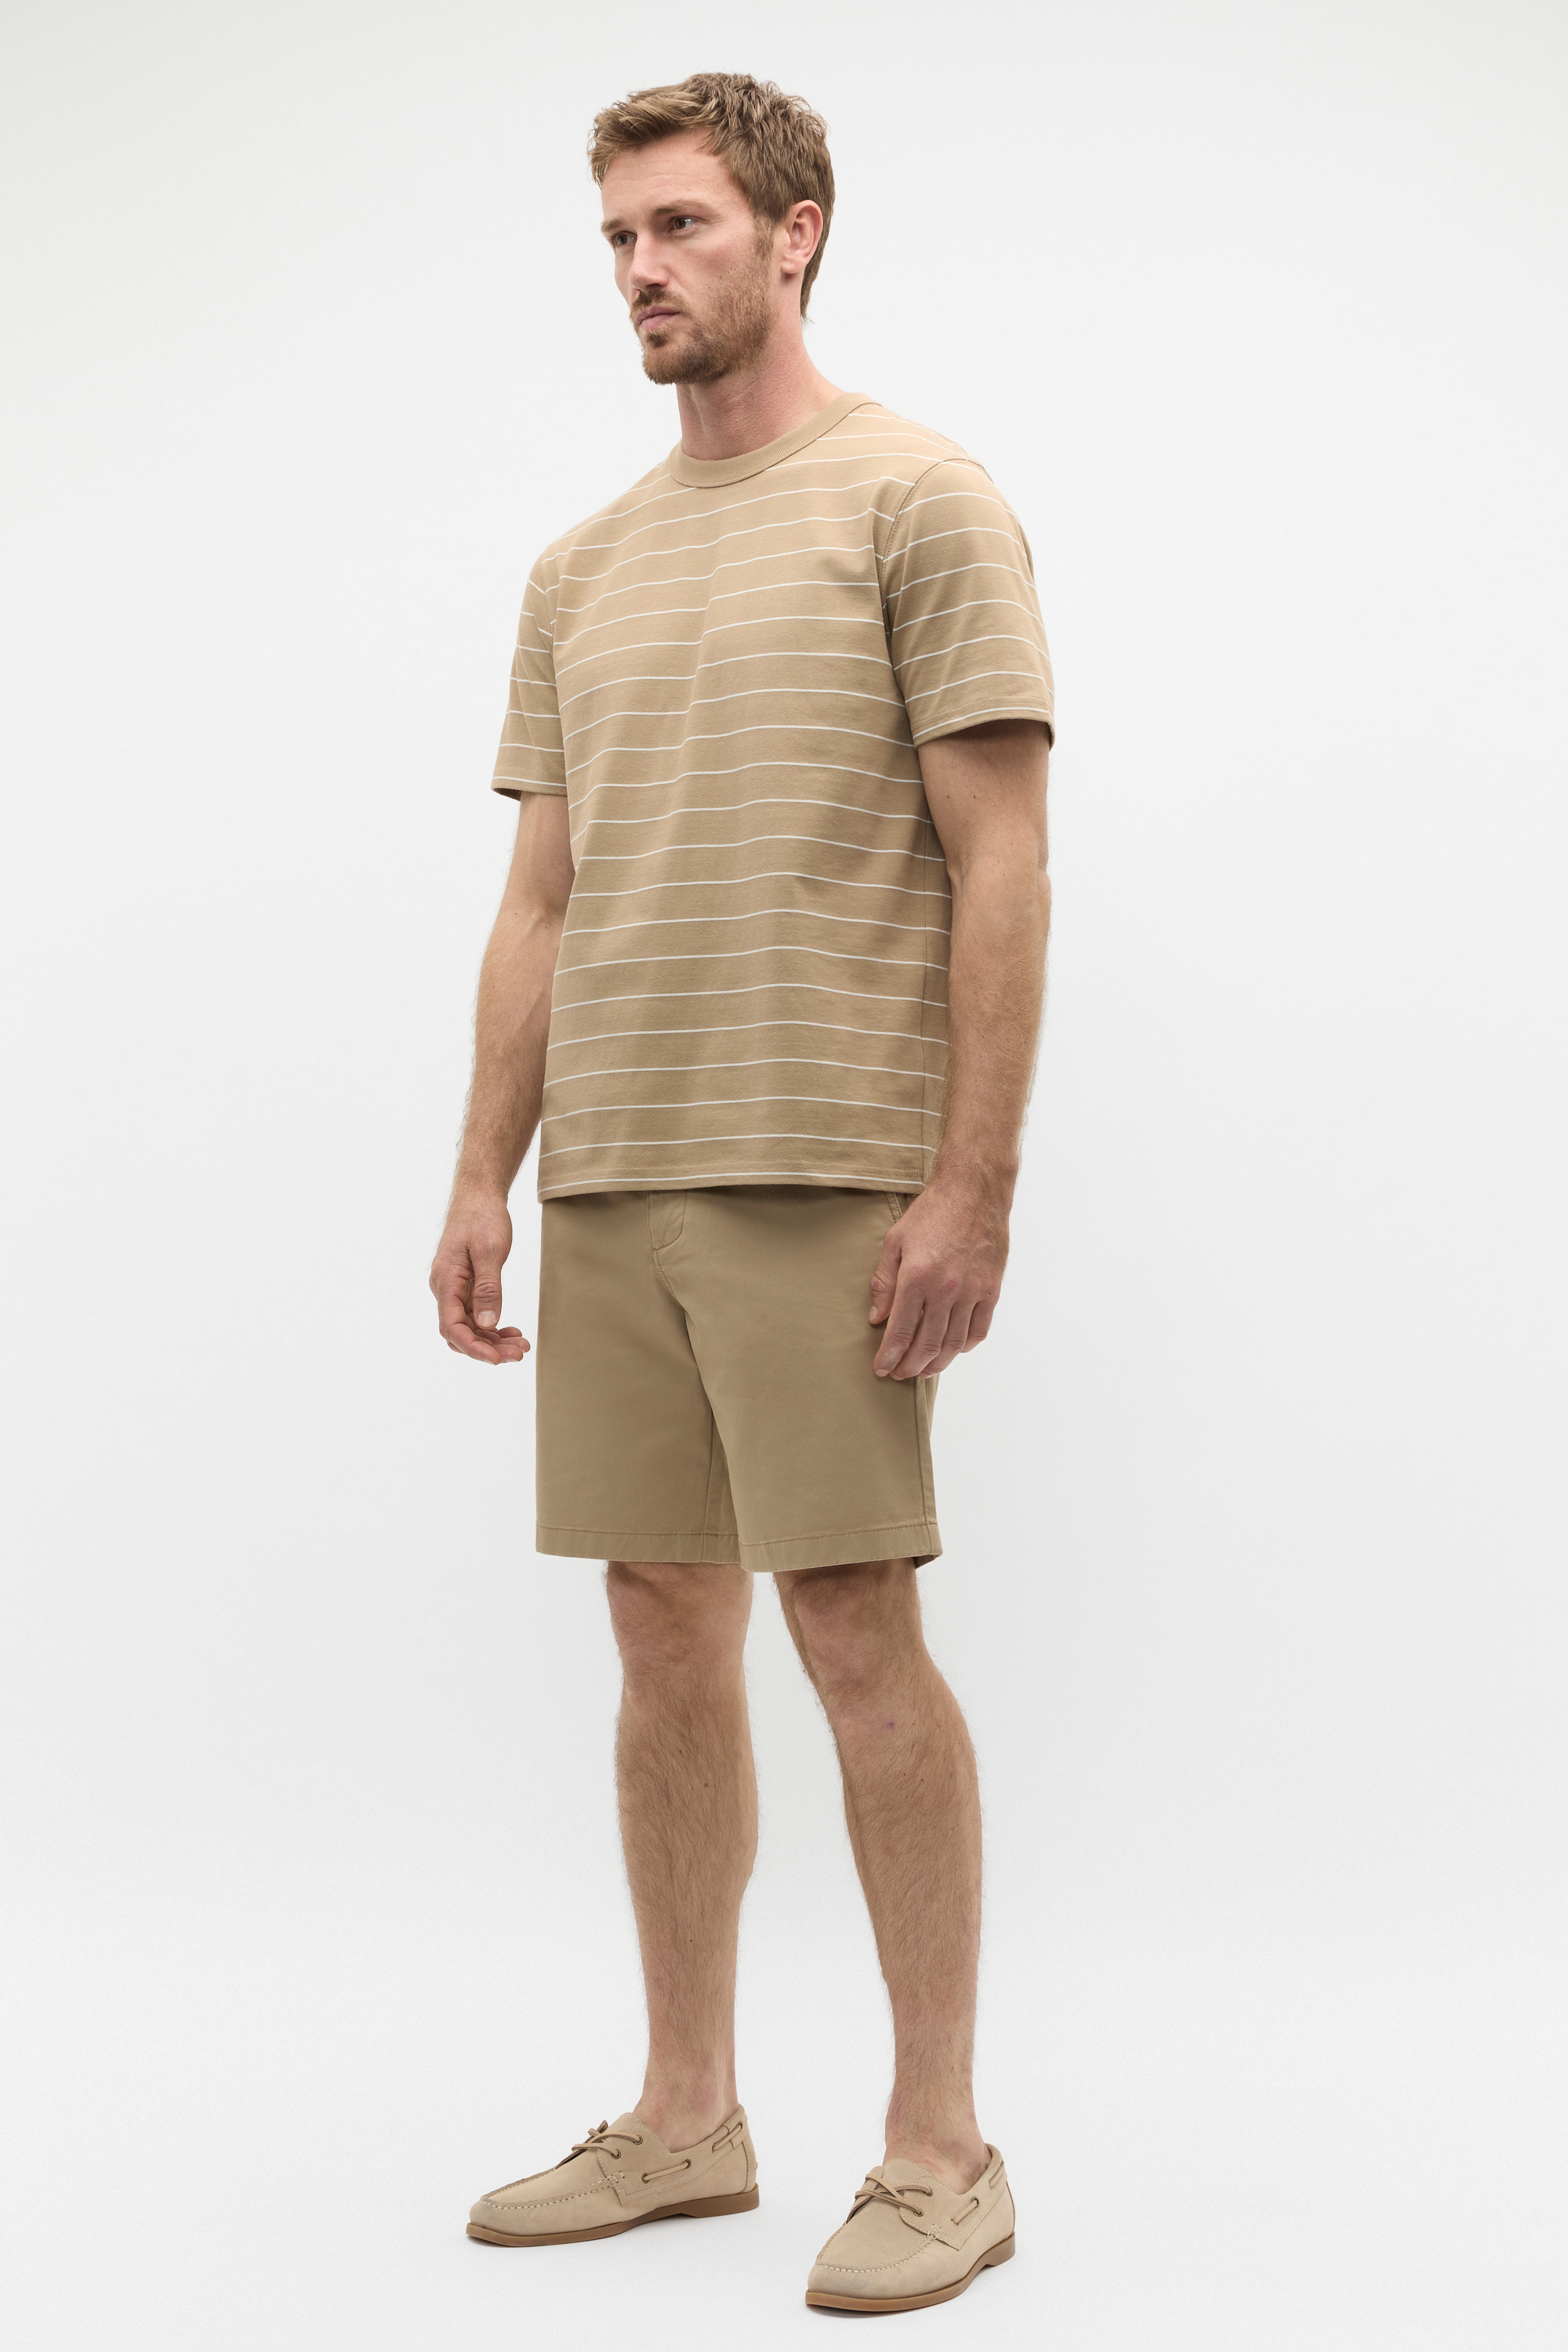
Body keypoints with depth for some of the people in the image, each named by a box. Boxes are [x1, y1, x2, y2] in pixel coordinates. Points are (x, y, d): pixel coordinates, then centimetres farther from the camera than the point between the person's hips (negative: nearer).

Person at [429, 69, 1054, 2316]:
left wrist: (973, 1185, -16)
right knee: (665, 1629, 10)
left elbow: (1001, 864, -10)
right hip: (609, 1187, 7)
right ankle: (687, 2113, 23)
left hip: (828, 1182, -7)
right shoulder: (584, 568, 17)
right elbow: (542, 899, 17)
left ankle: (941, 2146, 8)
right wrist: (486, 1176, 10)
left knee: (857, 1634, -5)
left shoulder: (918, 504, -3)